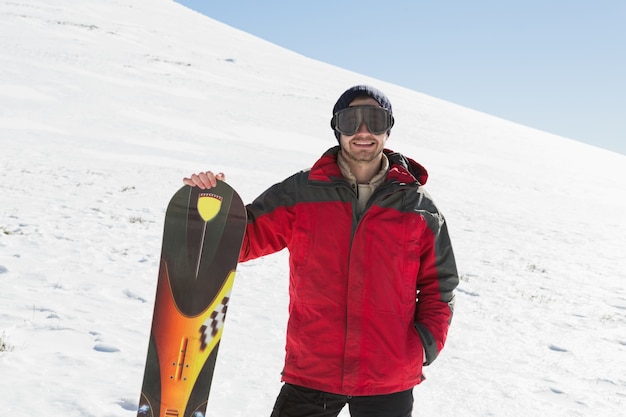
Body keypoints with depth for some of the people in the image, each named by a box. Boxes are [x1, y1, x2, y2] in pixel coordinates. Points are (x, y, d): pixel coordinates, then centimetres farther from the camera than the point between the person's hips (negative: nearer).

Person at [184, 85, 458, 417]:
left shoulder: (419, 208, 0)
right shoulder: (300, 193, -1)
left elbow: (438, 283, 8)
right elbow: (243, 240, 1)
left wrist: (426, 341, -5)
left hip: (389, 381, 1)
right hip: (310, 373, 0)